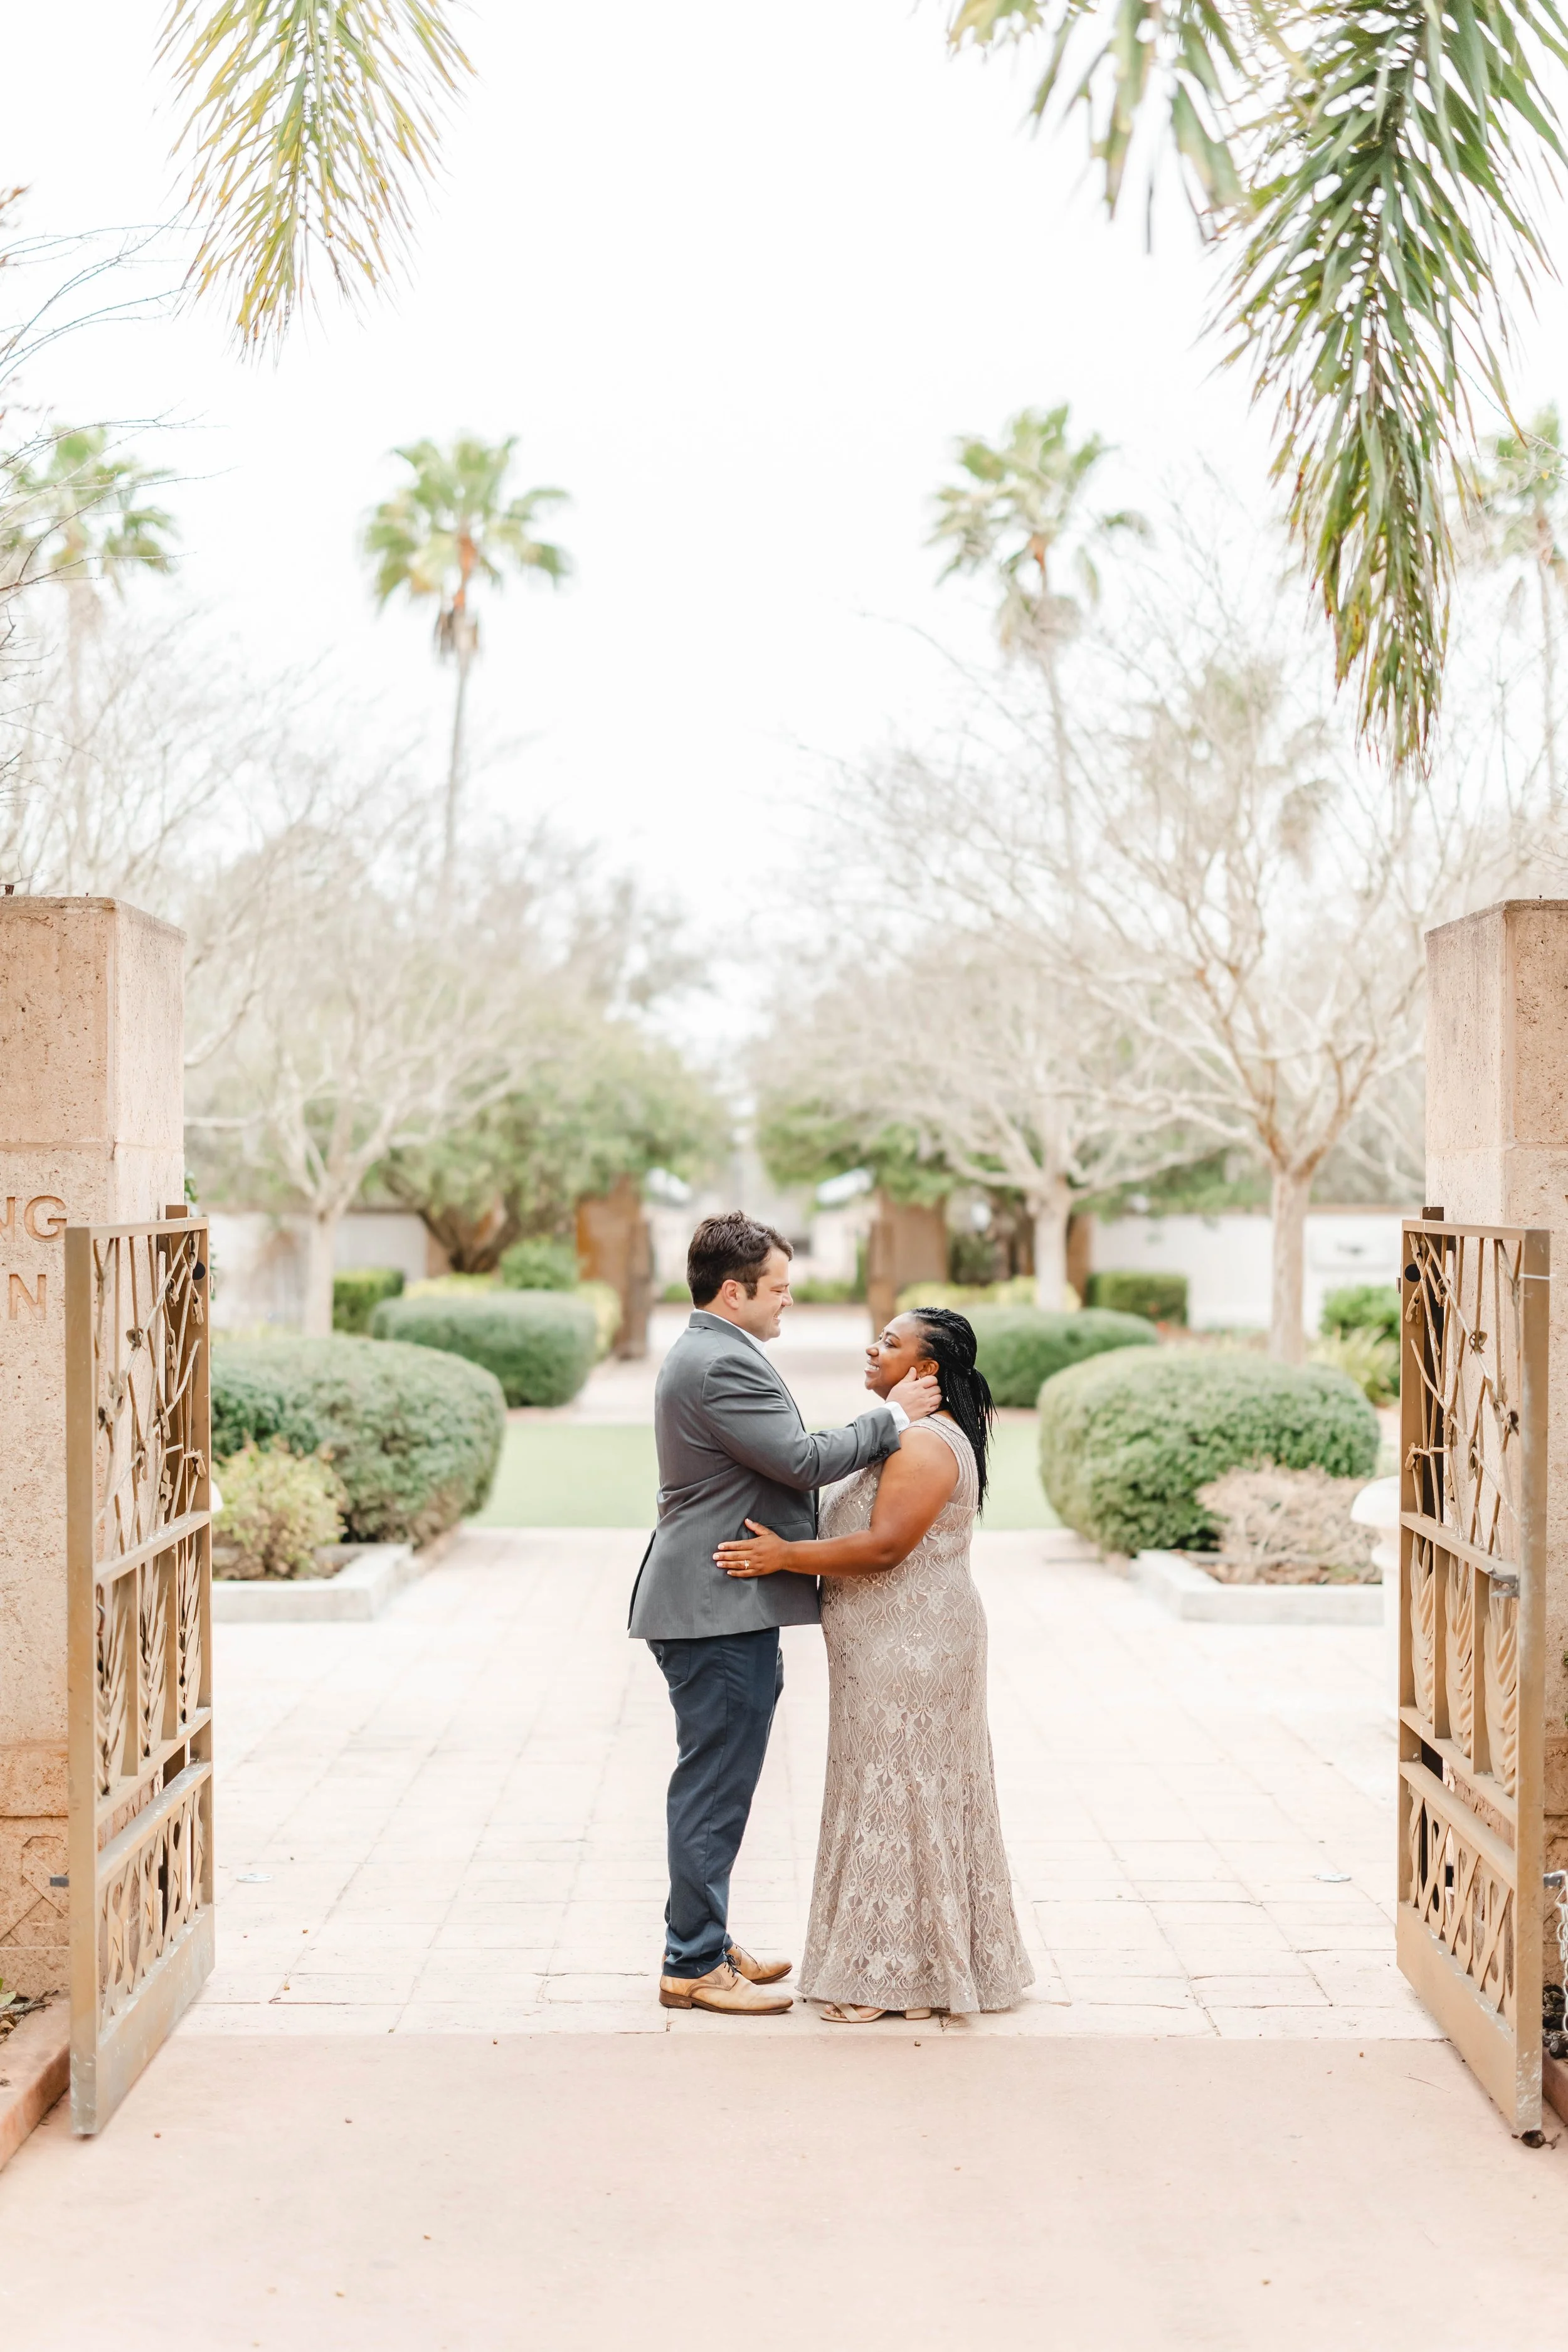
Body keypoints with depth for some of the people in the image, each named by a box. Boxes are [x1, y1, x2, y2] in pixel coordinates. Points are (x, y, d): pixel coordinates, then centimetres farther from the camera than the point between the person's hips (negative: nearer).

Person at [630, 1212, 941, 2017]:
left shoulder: (703, 1354, 17)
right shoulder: (723, 1364, -18)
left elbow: (779, 1465, 22)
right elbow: (803, 1460, -21)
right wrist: (892, 1416, -9)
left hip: (715, 1604, 11)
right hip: (722, 1609, -11)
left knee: (713, 1785, 17)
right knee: (714, 1786, -3)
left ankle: (702, 1943, 27)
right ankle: (695, 1966, 5)